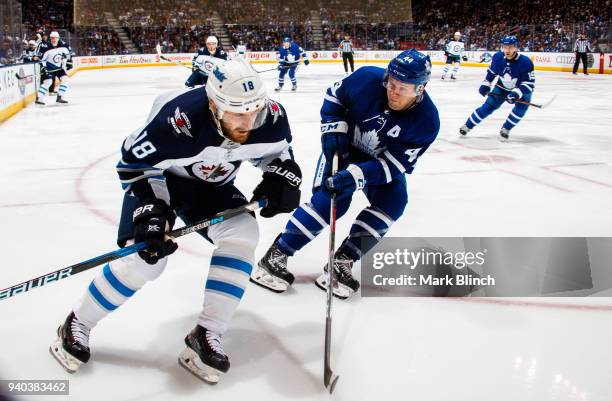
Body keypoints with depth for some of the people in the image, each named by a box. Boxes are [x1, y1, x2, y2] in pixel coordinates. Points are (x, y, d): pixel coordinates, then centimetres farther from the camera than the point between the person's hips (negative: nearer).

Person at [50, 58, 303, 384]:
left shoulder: (270, 116, -24)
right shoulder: (177, 120, -39)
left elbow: (275, 149, 0)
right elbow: (133, 164, -24)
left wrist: (280, 177, -17)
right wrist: (150, 211, -32)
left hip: (209, 185, 5)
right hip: (157, 176, -4)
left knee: (242, 233, -20)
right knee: (146, 258, -18)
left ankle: (206, 336, -10)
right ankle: (76, 325, 7)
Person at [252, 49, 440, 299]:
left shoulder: (427, 121, -28)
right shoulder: (367, 79, -28)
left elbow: (393, 164, -29)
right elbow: (334, 96, -7)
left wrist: (355, 176, -41)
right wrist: (333, 129, -18)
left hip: (384, 158, 2)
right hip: (345, 144, -2)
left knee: (392, 204, -20)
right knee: (331, 200, -20)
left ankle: (341, 262, -10)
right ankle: (275, 256, -12)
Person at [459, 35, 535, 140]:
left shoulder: (525, 62, -30)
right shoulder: (498, 57, -18)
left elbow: (529, 83, -28)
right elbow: (491, 72, 3)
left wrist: (516, 93, -39)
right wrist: (485, 85, -3)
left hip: (520, 89, -2)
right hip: (501, 87, 2)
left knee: (521, 108, -26)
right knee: (488, 106, -4)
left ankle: (505, 129, -7)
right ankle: (467, 126, 9)